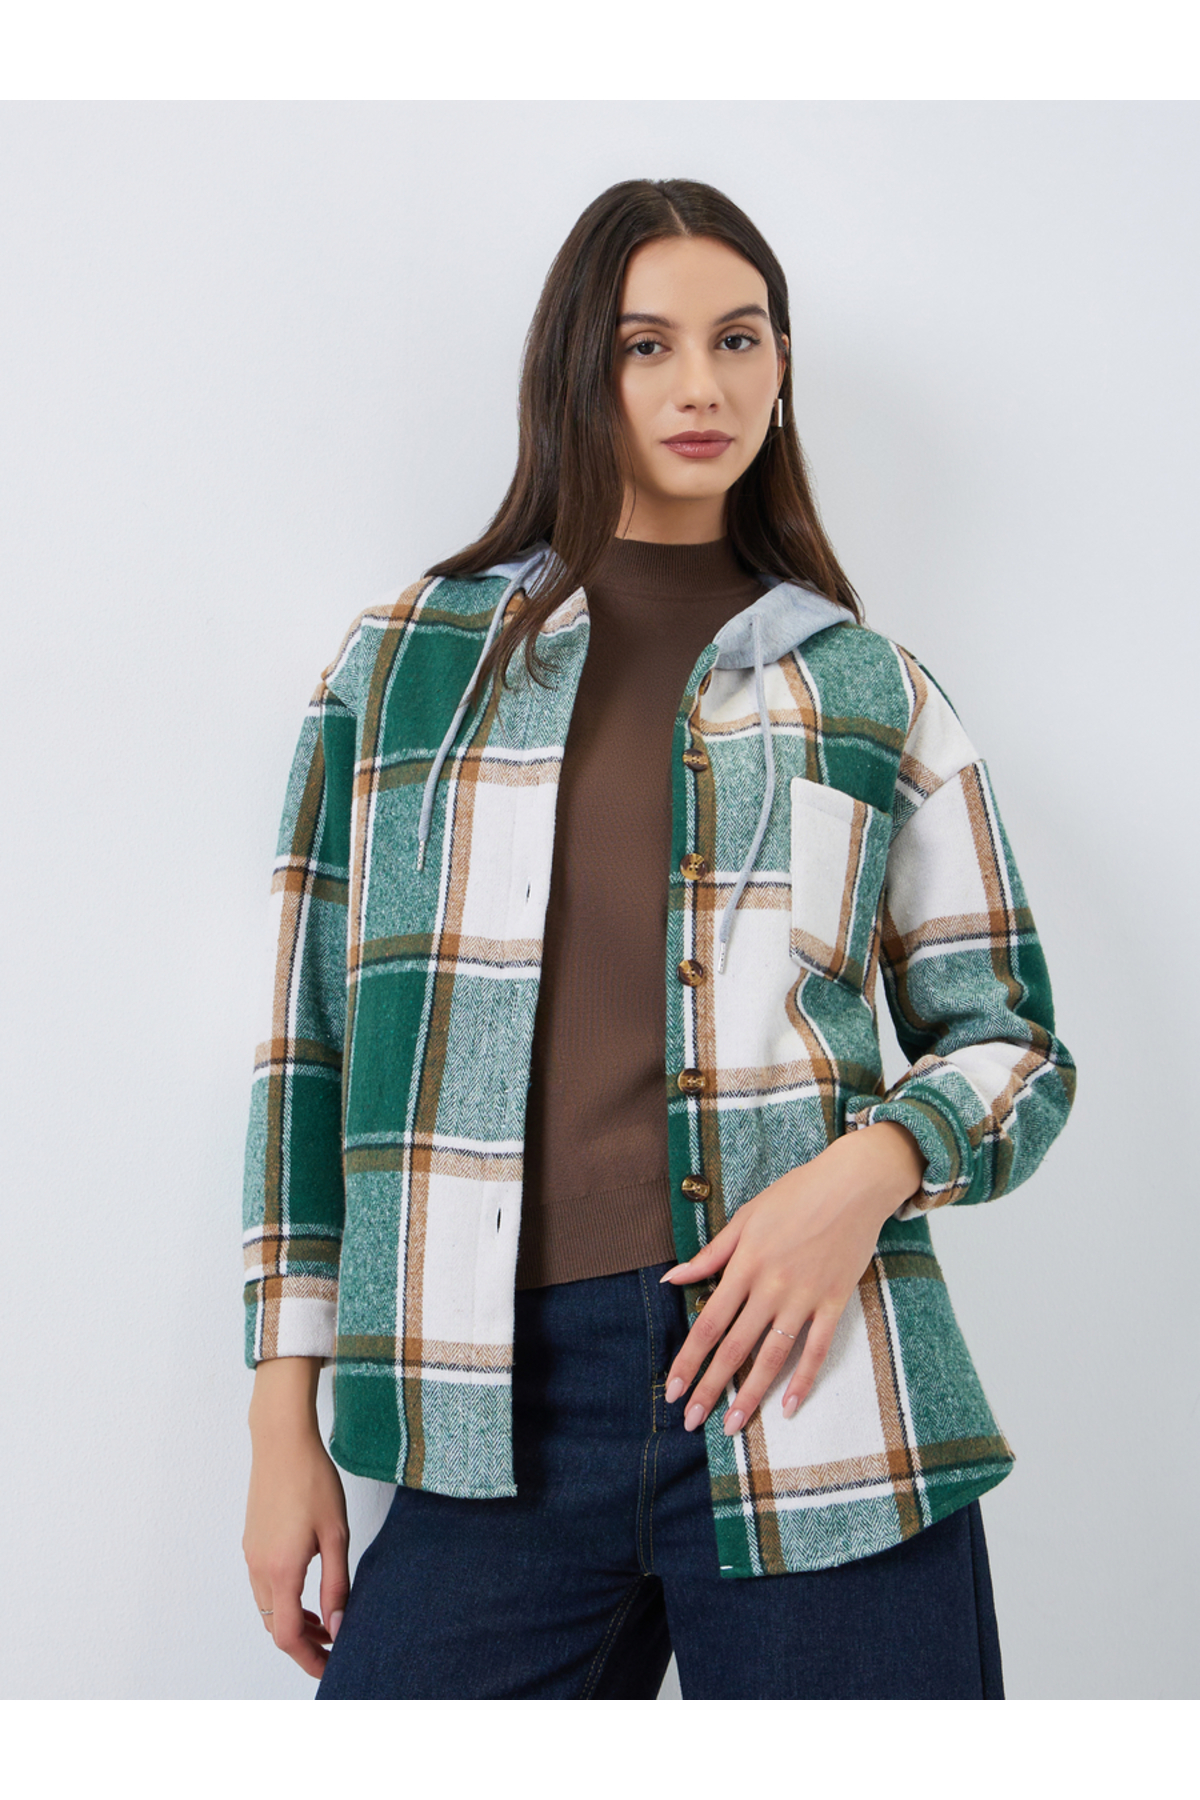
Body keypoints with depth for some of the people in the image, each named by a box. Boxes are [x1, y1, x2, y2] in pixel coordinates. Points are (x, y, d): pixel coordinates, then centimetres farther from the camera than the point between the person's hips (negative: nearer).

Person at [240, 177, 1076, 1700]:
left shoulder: (872, 692, 10)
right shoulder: (410, 656, 10)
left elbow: (1012, 1041, 12)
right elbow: (313, 1035, 9)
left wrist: (874, 1163, -10)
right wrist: (284, 1417, 6)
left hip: (814, 1394, 0)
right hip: (497, 1410, 0)